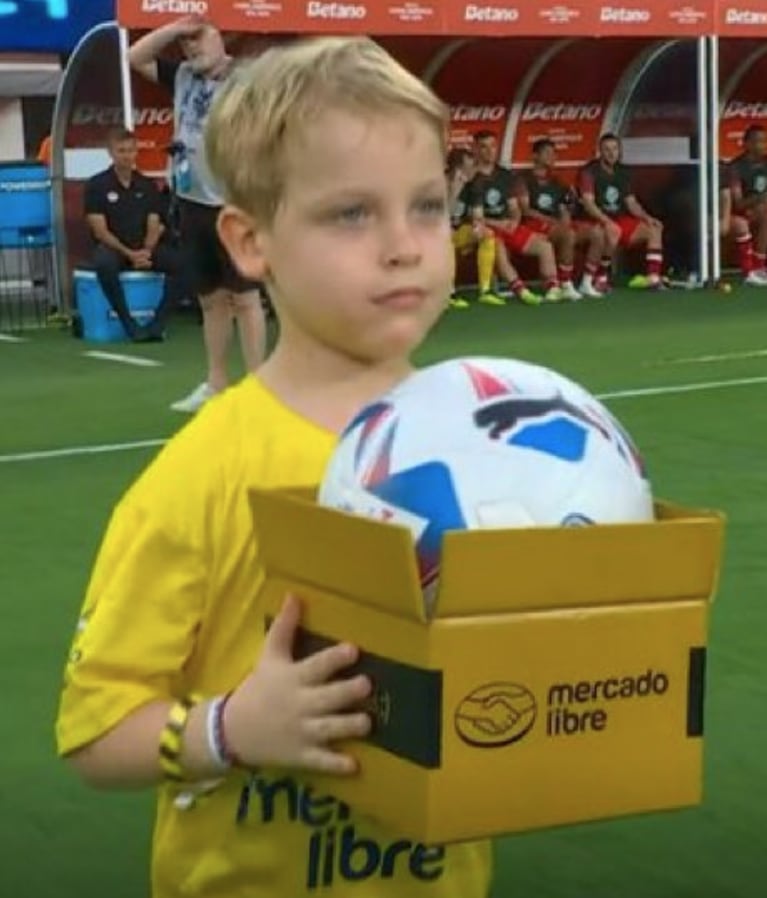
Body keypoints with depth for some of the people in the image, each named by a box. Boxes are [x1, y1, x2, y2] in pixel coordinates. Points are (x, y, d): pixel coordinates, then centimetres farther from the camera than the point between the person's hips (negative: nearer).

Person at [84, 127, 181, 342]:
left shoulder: (147, 185, 12)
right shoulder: (96, 185, 0)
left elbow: (154, 227, 7)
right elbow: (100, 231, -6)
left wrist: (146, 251, -15)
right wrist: (129, 254, -18)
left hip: (144, 249, 3)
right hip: (112, 248, -3)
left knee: (178, 261, -26)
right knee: (105, 264, -39)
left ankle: (158, 323, -23)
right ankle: (130, 325, -31)